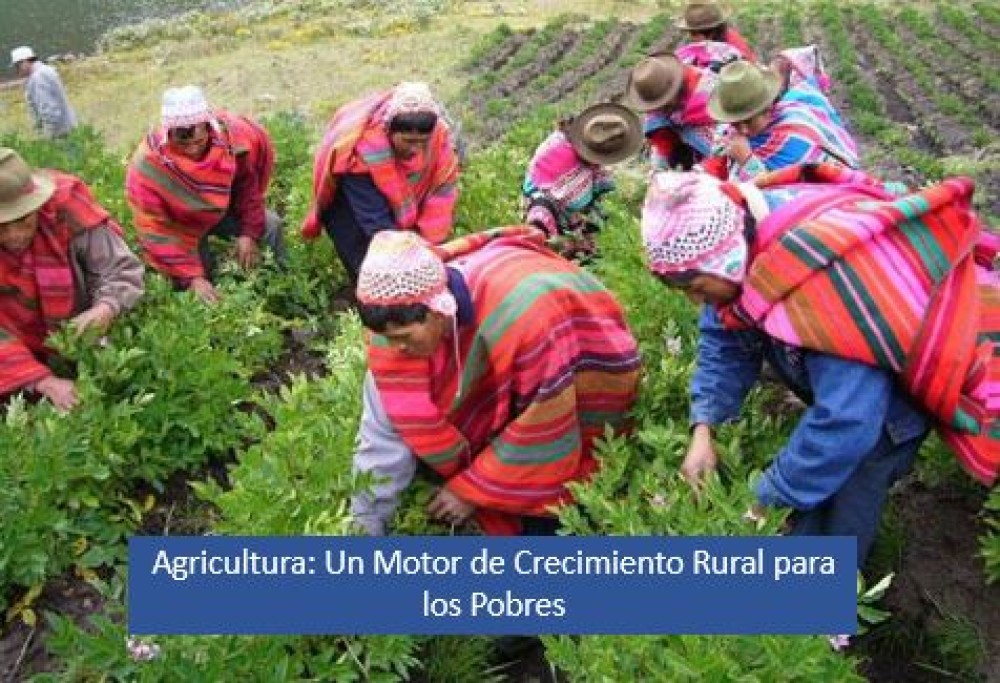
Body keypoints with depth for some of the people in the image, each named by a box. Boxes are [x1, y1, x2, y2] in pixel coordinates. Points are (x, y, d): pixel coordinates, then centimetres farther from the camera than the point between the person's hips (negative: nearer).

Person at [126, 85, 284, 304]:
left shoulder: (231, 134, -26)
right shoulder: (148, 165, -35)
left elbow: (248, 185, -6)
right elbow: (155, 232, -31)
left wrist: (249, 232, -9)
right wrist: (192, 278, -37)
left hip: (222, 210, 3)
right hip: (180, 227, -3)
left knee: (269, 226, -10)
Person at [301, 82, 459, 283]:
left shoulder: (439, 135, -29)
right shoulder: (363, 148, -40)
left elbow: (443, 189, -20)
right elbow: (375, 220, -38)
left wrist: (428, 242, -28)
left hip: (401, 201, 4)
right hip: (350, 200, -4)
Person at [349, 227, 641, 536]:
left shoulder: (524, 316, -39)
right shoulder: (400, 307, -23)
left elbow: (541, 433, -29)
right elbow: (410, 407, -16)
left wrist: (471, 489, -19)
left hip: (578, 390, -6)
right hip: (495, 376, 6)